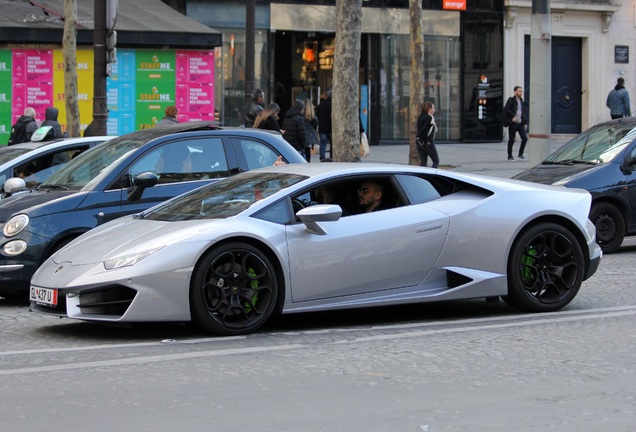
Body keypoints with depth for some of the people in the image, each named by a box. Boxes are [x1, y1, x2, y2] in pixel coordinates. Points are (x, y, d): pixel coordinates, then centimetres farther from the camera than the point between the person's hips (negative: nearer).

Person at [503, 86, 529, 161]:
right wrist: (513, 116, -23)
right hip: (513, 123, -5)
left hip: (520, 123, 5)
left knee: (525, 138, -6)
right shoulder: (511, 100, -5)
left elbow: (524, 112, 20)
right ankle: (510, 156, 12)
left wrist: (525, 122, 12)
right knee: (511, 140, 2)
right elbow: (506, 109, -14)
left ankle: (521, 154, 7)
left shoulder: (522, 101, 15)